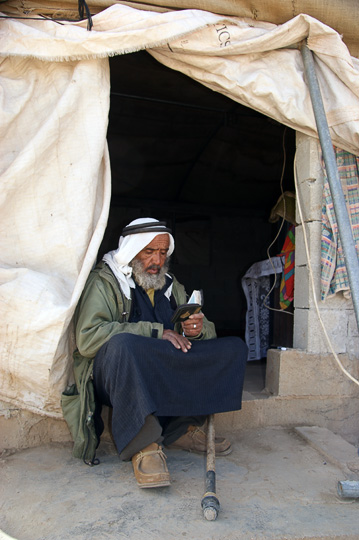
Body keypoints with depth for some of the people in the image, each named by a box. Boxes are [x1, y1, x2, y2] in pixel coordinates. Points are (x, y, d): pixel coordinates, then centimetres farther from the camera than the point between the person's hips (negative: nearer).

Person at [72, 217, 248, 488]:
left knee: (234, 348, -7)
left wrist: (198, 329, -12)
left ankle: (183, 428, -13)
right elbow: (87, 338, -17)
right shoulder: (104, 282, 0)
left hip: (170, 375, 6)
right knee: (123, 343, -37)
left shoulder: (171, 286, 18)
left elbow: (209, 331, 15)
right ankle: (144, 445, -29)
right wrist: (156, 333, -19)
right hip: (119, 378, -5)